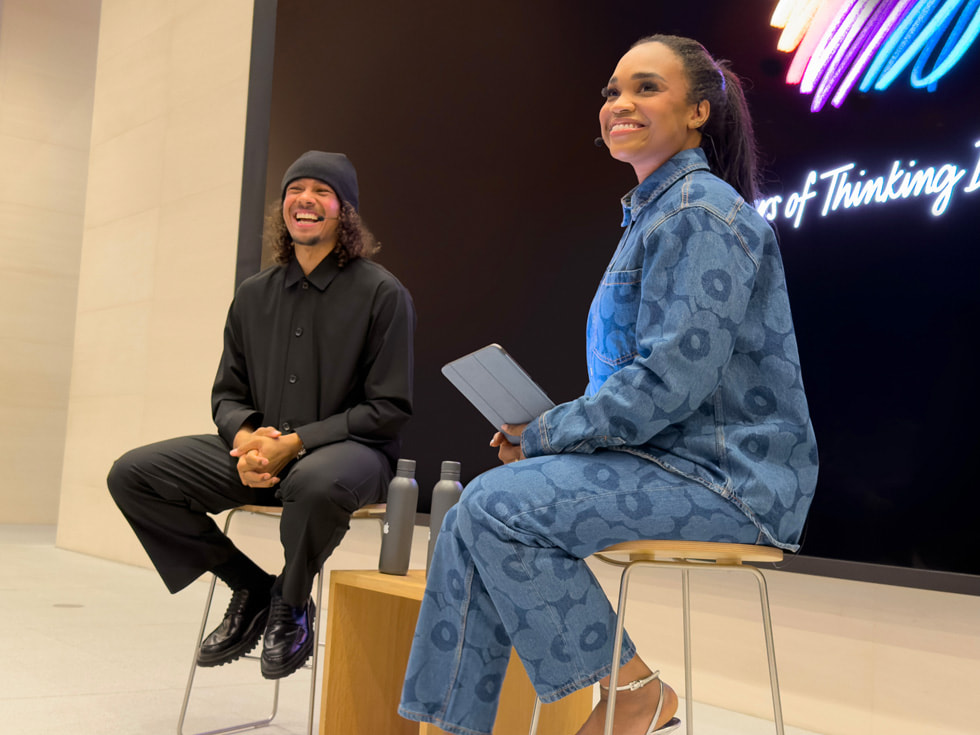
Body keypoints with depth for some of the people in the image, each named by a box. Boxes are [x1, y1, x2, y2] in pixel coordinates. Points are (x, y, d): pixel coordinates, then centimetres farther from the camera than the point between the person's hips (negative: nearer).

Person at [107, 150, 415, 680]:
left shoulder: (382, 293, -5)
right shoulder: (255, 294, 12)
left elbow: (388, 408, -9)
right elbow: (227, 393, 15)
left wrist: (295, 443, -19)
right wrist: (245, 437, -10)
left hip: (349, 449, -5)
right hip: (260, 454, 6)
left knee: (316, 482, -42)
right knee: (131, 474, -10)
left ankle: (291, 602, -7)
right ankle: (250, 587, 4)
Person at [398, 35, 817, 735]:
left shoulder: (703, 212, -13)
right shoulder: (653, 210, 18)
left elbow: (674, 379, -23)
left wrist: (544, 434, -12)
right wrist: (545, 430, 6)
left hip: (728, 474, -9)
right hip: (670, 458, 9)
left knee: (499, 506, -19)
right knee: (480, 511, -2)